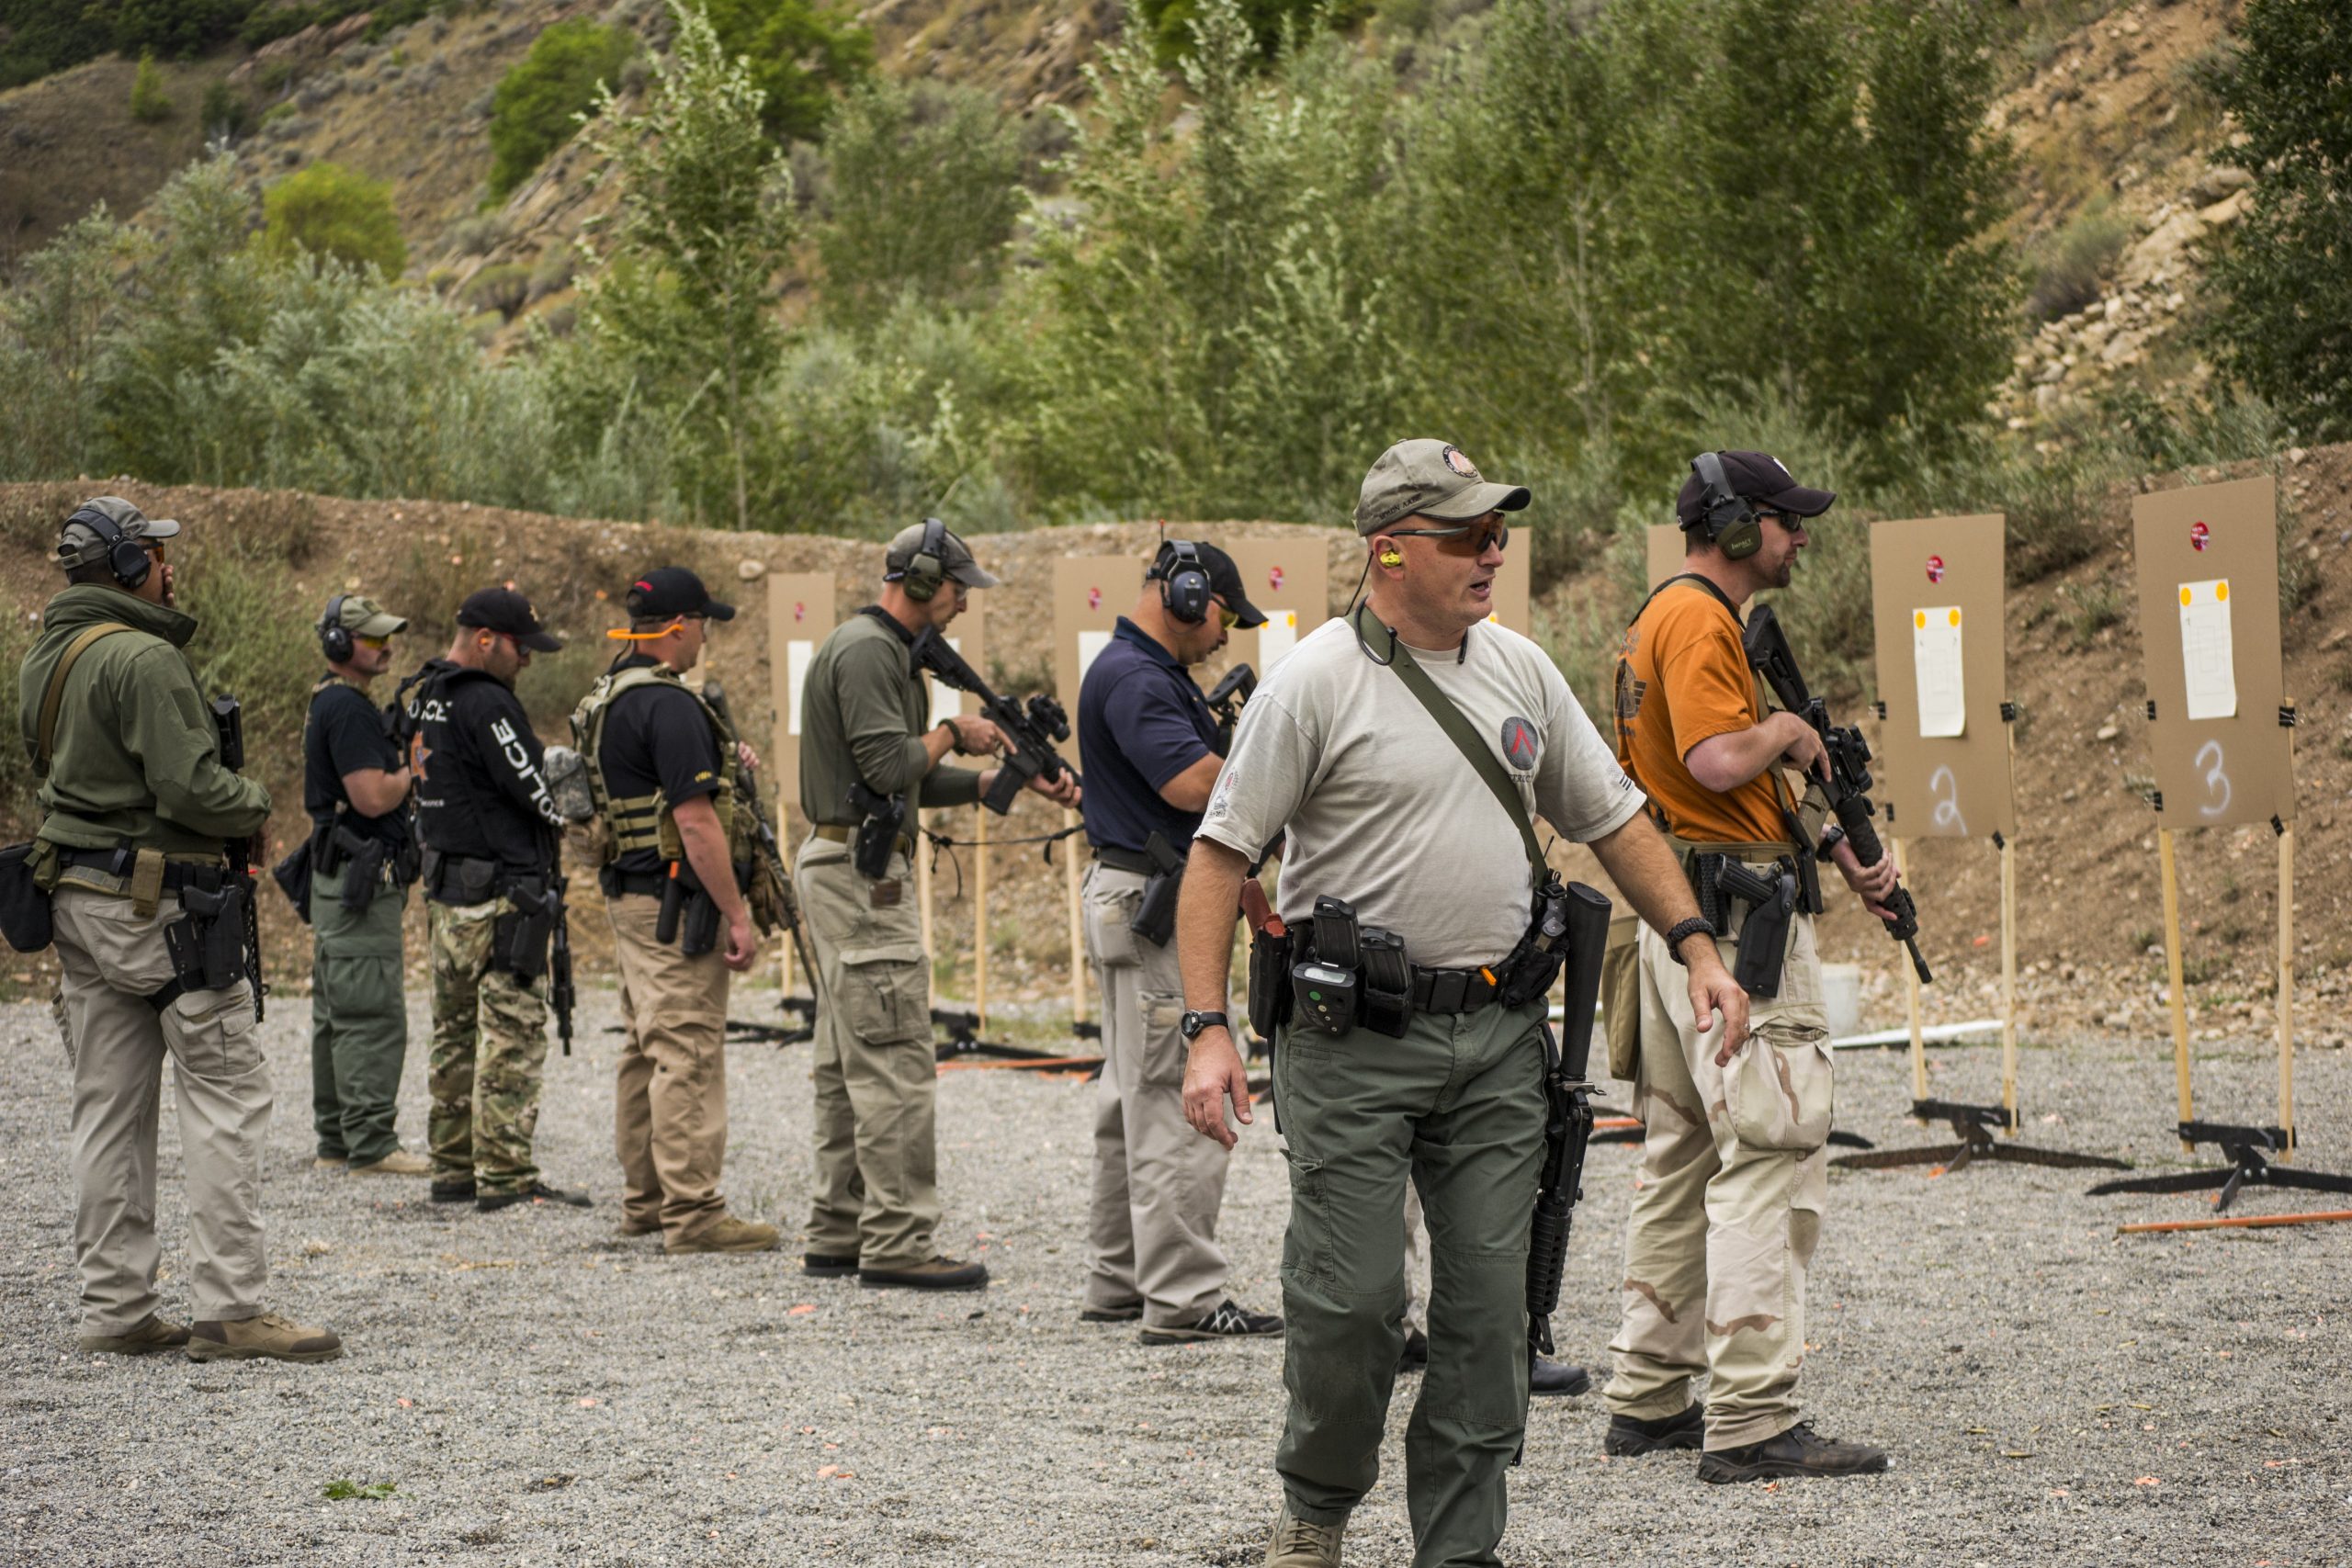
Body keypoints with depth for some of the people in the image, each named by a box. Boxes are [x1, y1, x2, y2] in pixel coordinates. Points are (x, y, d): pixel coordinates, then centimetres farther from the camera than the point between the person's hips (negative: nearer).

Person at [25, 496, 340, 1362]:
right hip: (158, 901, -9)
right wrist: (255, 803, -2)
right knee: (226, 1095, -4)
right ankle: (229, 1308, -7)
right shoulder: (143, 658, -17)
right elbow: (188, 786, -22)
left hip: (76, 895, 9)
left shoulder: (43, 658, 13)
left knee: (108, 1105, 10)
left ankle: (115, 1308, 13)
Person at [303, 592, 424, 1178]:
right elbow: (373, 796, -22)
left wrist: (410, 771, 11)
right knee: (372, 1014, -9)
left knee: (338, 1013, 13)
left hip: (336, 878, 11)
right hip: (362, 879, -11)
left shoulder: (331, 703, 18)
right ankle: (370, 1145, -9)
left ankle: (336, 1141, 18)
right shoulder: (347, 708, -16)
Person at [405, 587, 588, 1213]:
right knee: (513, 1036, -7)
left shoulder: (421, 698, 13)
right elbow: (531, 792, -17)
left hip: (443, 890, 10)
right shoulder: (486, 703, -16)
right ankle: (507, 1178, -7)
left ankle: (454, 1169, 18)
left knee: (457, 1034, 13)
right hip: (499, 893, -10)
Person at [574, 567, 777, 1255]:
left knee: (649, 1049, 15)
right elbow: (694, 820, -23)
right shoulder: (667, 704, -19)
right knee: (688, 1055, -8)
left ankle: (645, 1199, 21)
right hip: (677, 903, -10)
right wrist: (737, 915, -20)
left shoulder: (606, 699, 12)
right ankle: (692, 1214, -8)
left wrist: (721, 761, 16)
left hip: (630, 893, 10)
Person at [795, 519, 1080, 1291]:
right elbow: (890, 766, -23)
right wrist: (953, 732, -6)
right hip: (862, 874, -11)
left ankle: (839, 1236, 15)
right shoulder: (867, 651, -13)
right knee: (895, 1063, -11)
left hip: (848, 872, 11)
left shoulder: (884, 650, 20)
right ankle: (898, 1242, -10)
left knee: (848, 1067, 12)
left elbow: (915, 780, 20)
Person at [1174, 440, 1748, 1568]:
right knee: (1351, 1296, -5)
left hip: (1497, 1034, 5)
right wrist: (1207, 1029, -15)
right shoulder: (1316, 682, -8)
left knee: (1488, 1305, 4)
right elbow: (1220, 852, -8)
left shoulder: (1521, 671, 10)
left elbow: (1612, 817, 19)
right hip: (1353, 1041, -5)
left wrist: (1696, 947, 10)